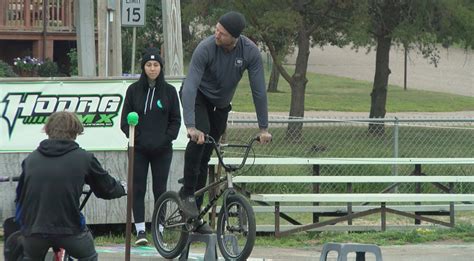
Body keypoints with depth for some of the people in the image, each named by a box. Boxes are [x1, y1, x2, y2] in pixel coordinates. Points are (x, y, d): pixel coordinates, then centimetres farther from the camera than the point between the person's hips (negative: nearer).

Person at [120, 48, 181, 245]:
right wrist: (136, 138, -8)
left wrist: (165, 139, -7)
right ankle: (140, 230, -1)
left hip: (162, 150, 0)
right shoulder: (134, 90, 4)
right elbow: (125, 119, 5)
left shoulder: (169, 91, 4)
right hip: (138, 149, 0)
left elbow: (176, 120, 6)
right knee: (138, 189, -3)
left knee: (160, 190, 1)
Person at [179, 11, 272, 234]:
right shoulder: (206, 48, -32)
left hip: (220, 103, 3)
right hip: (198, 97, -3)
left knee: (205, 158, 5)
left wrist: (263, 128, -19)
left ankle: (196, 217, 10)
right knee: (200, 135, -32)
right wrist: (190, 126, -47)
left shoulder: (250, 52, -24)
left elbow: (259, 90, -19)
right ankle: (187, 193, -21)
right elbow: (190, 87, -37)